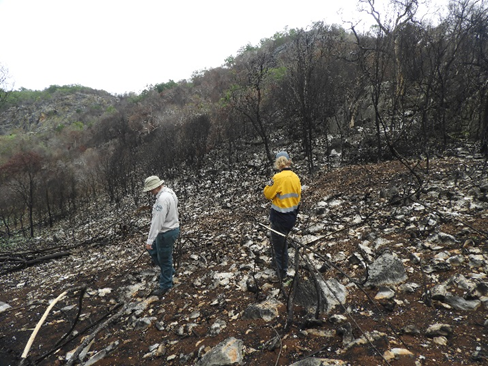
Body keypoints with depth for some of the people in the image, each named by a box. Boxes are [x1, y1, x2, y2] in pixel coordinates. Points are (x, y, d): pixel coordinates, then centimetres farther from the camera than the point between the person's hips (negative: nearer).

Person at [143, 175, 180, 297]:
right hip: (171, 229, 10)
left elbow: (157, 221, -28)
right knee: (152, 250, 24)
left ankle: (165, 285, 26)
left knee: (164, 259, 7)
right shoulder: (169, 192, 4)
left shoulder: (162, 198, -27)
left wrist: (149, 240, -23)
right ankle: (169, 271, 36)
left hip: (166, 233, -10)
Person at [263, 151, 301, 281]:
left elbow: (267, 194, -13)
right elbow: (298, 196, 9)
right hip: (291, 217, 7)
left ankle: (281, 275, 24)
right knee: (283, 241, 26)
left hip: (279, 218, -7)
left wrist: (270, 183, 0)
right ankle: (284, 269, 40)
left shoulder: (278, 177, -21)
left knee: (277, 246, 10)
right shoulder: (295, 177, 1)